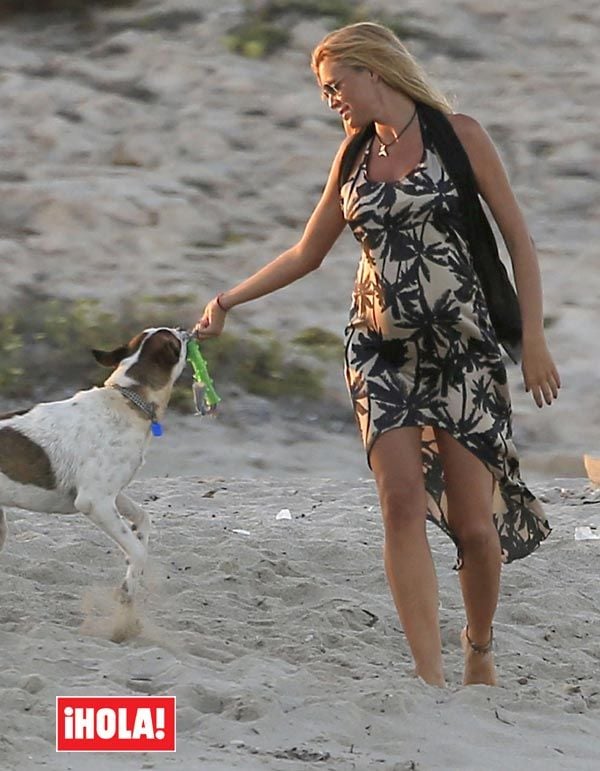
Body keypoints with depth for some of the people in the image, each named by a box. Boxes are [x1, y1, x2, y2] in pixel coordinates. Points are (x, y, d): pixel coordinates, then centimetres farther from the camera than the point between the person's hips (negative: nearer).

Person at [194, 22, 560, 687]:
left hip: (462, 349, -3)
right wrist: (229, 300, 19)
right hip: (381, 350, 3)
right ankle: (429, 676, -17)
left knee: (474, 522, -5)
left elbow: (519, 241, 0)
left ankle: (480, 651, 22)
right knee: (403, 502, -15)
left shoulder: (457, 135, 0)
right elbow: (306, 254, 24)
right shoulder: (355, 153, 13)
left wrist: (533, 341, -6)